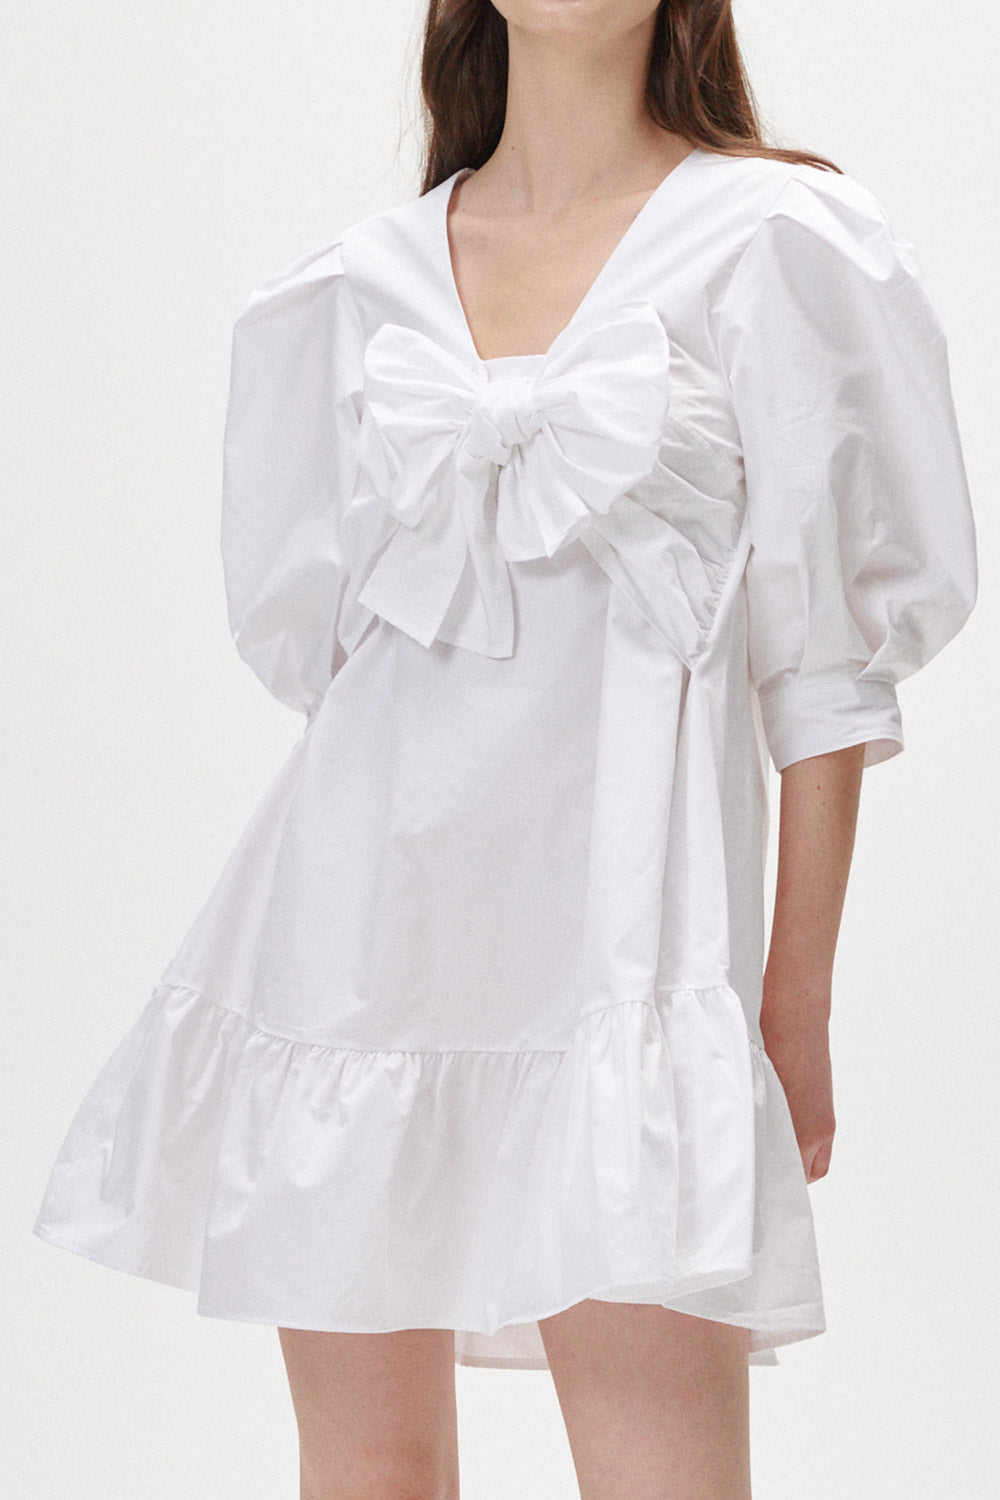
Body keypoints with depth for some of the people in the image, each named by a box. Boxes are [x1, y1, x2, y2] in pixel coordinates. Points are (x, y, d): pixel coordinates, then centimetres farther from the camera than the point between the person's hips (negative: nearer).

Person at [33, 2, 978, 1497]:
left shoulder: (768, 240, 2)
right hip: (359, 904, 4)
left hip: (612, 902, -4)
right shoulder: (372, 277, 13)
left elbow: (823, 659, 0)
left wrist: (799, 988, -2)